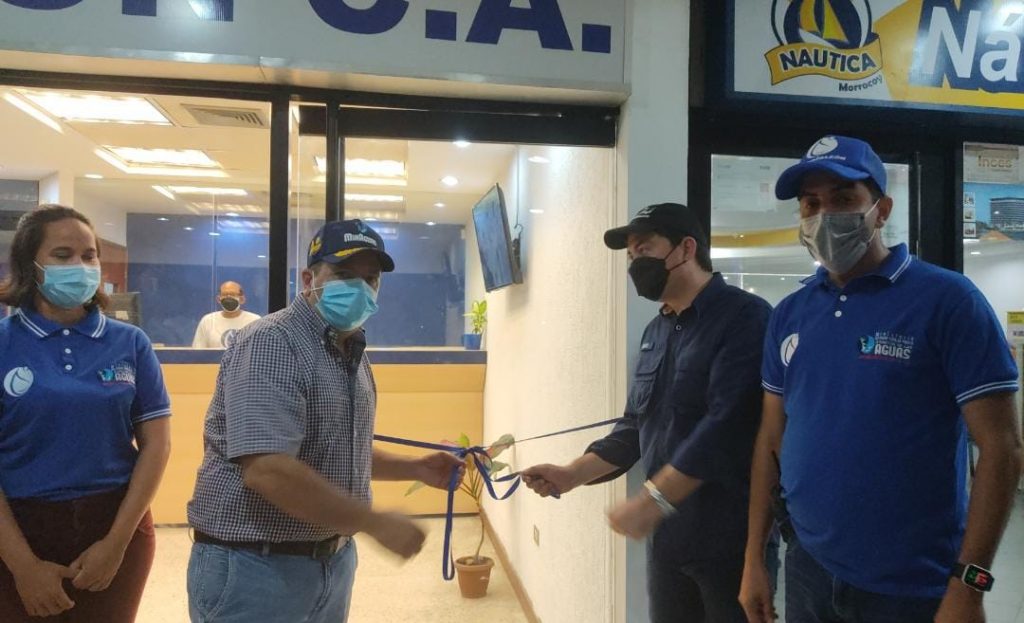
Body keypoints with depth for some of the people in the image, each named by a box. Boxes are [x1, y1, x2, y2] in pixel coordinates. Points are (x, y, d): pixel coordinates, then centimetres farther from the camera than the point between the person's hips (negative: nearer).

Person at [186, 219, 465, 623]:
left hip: (333, 561, 9)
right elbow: (268, 469, -30)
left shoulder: (353, 357, 10)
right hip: (254, 568, -9)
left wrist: (416, 469, 10)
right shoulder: (272, 343, -19)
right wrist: (376, 523, -23)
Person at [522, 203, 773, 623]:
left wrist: (651, 500, -23)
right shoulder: (656, 332, 11)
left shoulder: (744, 317, -14)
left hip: (728, 540, -7)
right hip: (666, 535, 7)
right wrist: (572, 475, 5)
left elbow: (727, 427, -24)